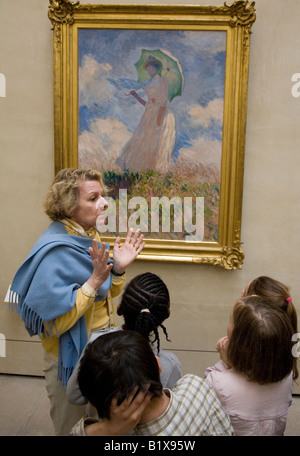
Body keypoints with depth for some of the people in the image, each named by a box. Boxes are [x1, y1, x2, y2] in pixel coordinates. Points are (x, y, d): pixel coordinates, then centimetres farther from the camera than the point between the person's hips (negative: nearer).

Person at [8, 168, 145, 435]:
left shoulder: (88, 237, 0)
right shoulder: (55, 252, -26)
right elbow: (56, 322, -28)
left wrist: (118, 268, -9)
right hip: (71, 360, -8)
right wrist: (95, 280, -33)